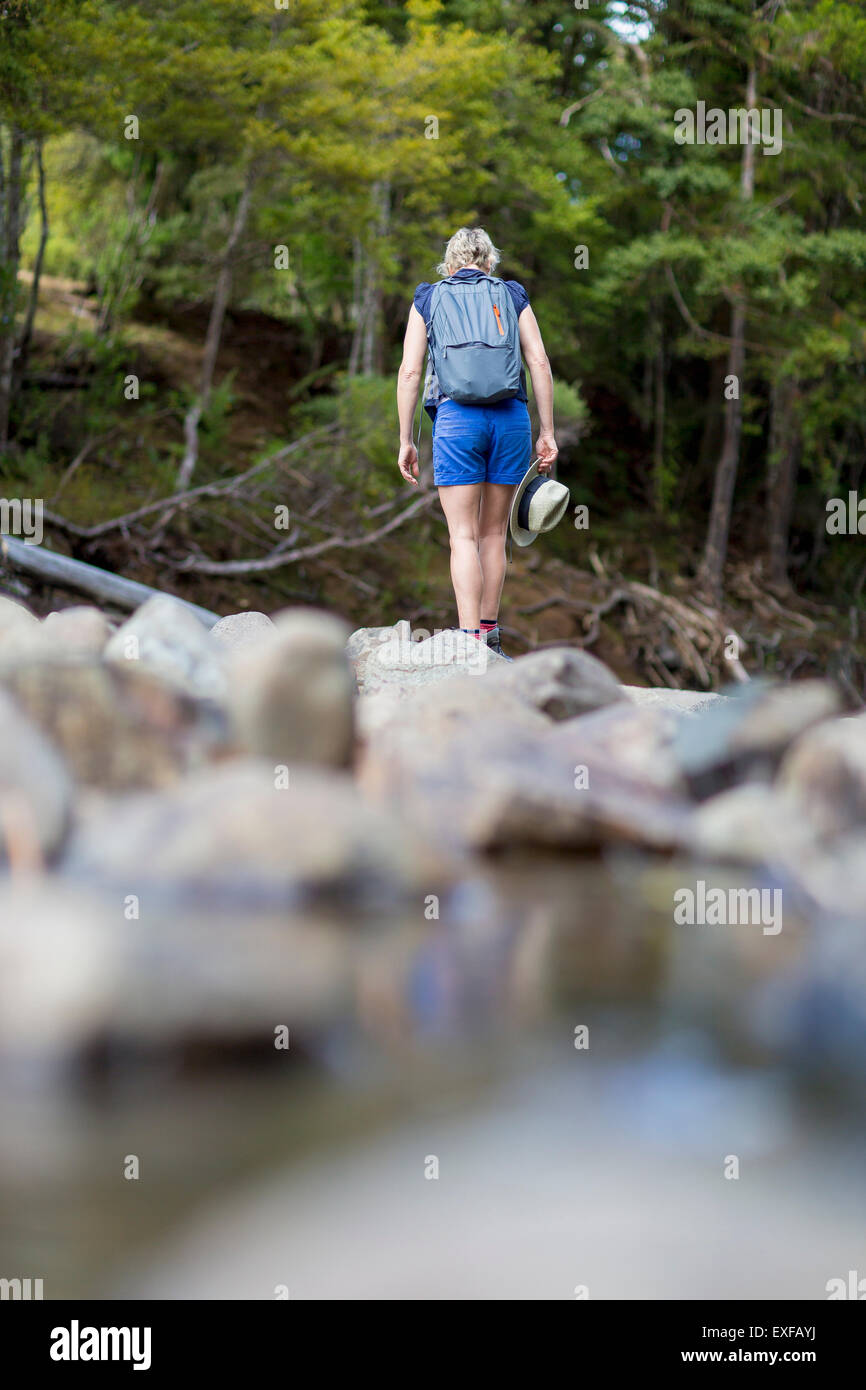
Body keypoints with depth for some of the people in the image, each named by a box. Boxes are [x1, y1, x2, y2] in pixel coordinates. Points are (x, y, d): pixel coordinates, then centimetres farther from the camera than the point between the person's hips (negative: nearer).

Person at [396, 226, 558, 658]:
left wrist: (405, 441, 5)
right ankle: (489, 635, 15)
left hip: (455, 417, -2)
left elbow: (409, 372, 3)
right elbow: (539, 364, 5)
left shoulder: (427, 300, 12)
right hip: (510, 417, 2)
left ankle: (470, 640, -16)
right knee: (494, 534, 12)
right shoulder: (512, 296, 14)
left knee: (463, 536, -4)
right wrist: (547, 432, 6)